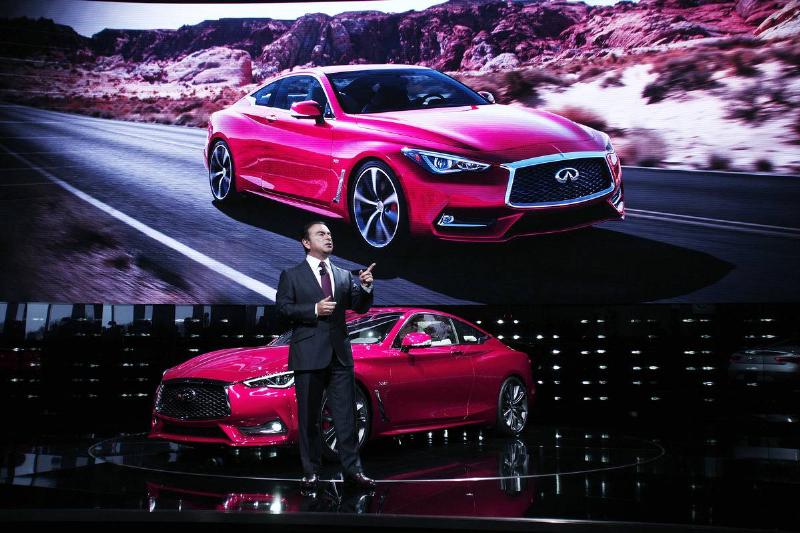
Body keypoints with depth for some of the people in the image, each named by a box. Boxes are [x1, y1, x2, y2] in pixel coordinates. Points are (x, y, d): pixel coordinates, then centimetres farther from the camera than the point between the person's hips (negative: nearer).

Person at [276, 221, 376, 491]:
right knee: (309, 417, 5)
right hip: (309, 355, -3)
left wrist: (365, 287, -11)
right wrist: (314, 310, -16)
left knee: (346, 415, 3)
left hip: (340, 354, 3)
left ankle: (352, 469, 9)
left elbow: (360, 307, 7)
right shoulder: (292, 275, 3)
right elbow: (282, 307, -6)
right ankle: (311, 471, 14)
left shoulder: (344, 275, 13)